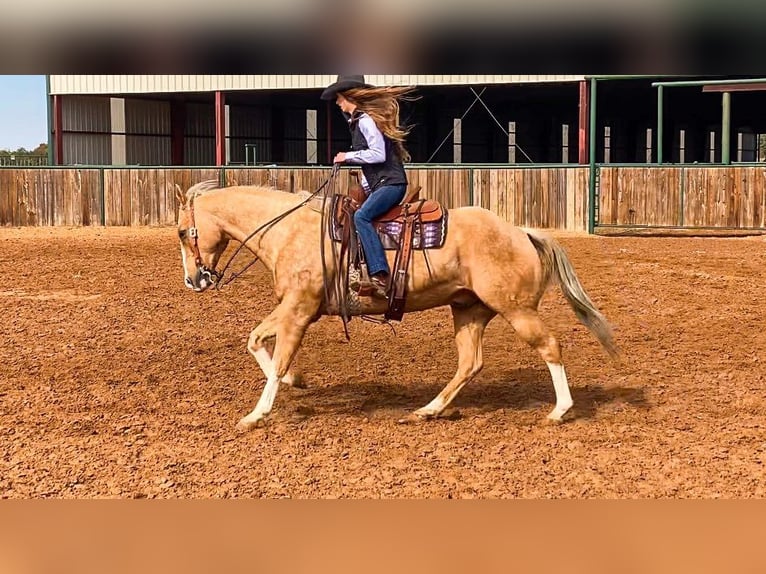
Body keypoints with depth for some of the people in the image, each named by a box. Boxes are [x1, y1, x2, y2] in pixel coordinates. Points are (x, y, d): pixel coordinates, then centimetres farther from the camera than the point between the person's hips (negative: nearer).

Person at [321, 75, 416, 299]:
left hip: (391, 183, -12)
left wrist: (348, 156, -10)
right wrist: (364, 189, 21)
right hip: (380, 184, 12)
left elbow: (378, 154, -20)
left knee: (361, 215, -30)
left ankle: (380, 277, -40)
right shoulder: (357, 121, 21)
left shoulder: (365, 120, -10)